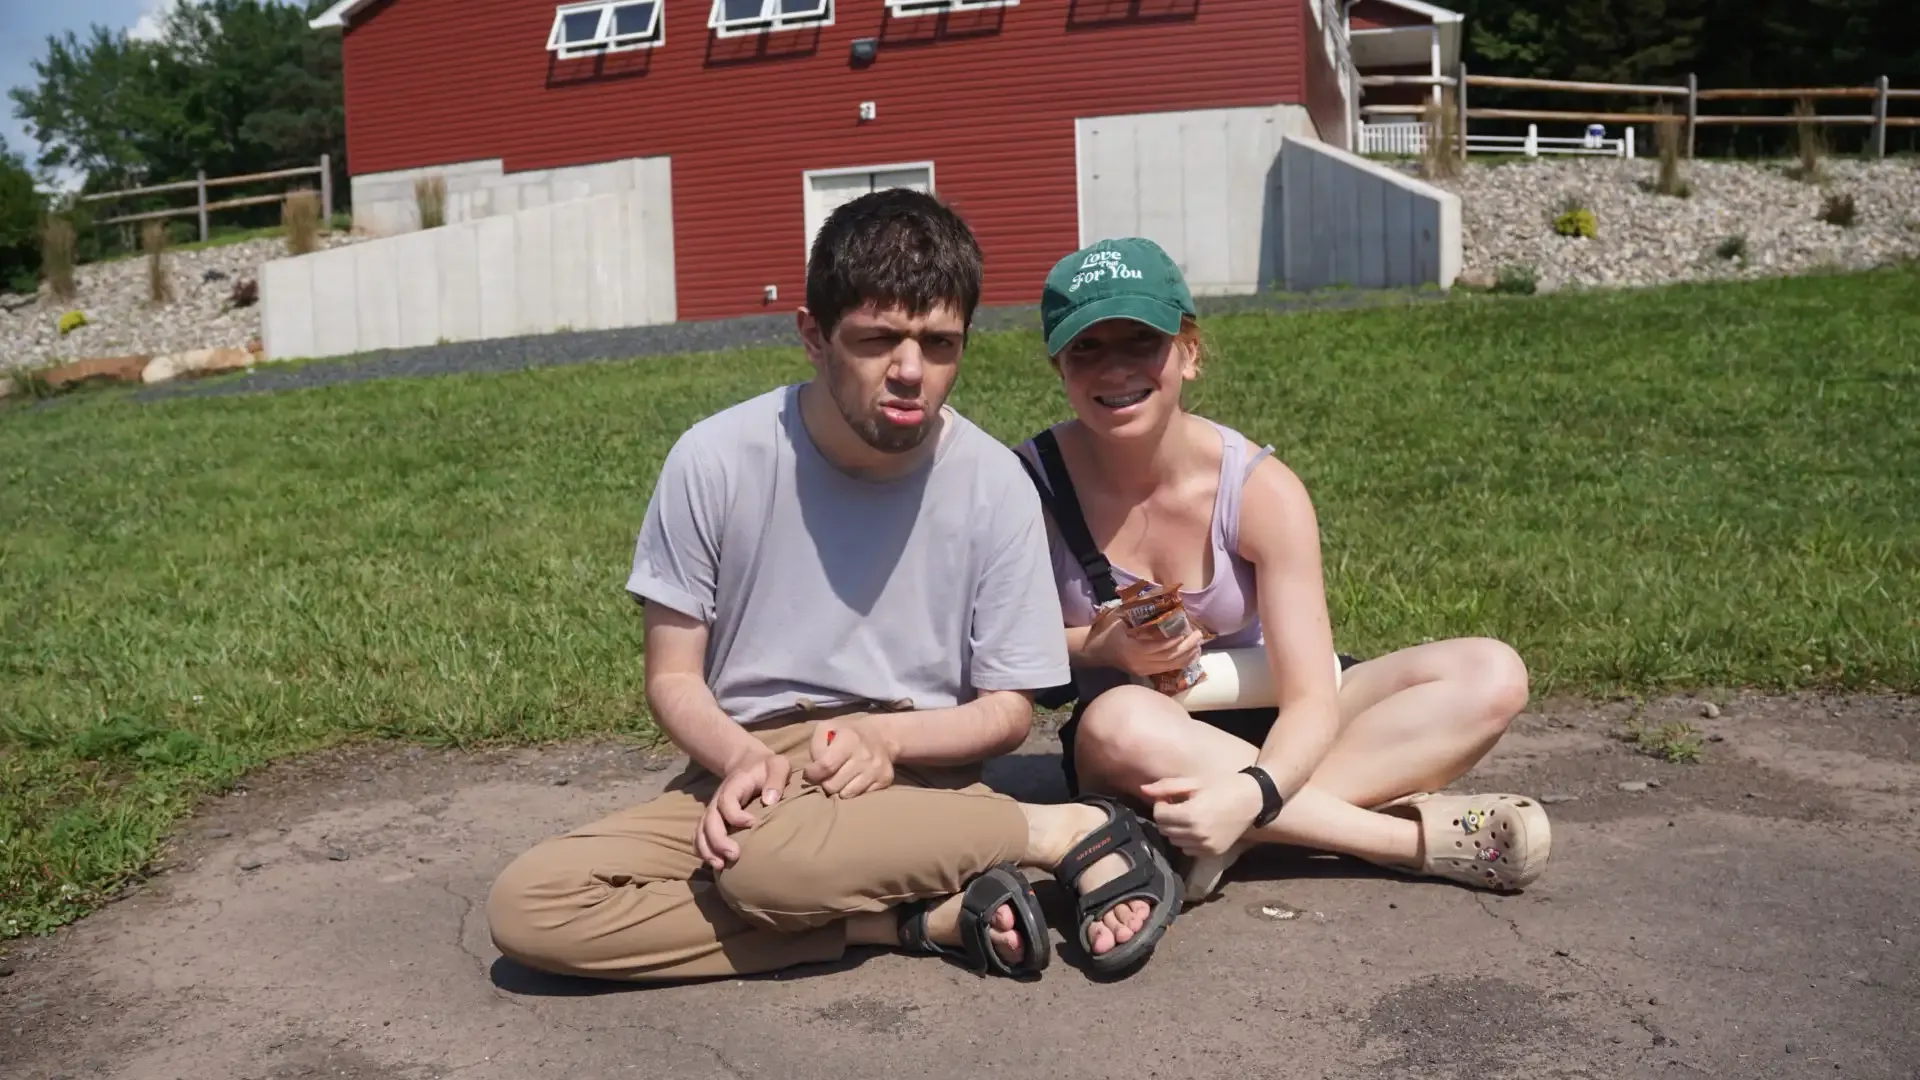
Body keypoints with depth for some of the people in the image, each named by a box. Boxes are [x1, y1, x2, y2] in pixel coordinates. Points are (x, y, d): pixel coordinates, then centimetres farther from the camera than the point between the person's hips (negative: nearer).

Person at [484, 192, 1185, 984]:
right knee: (525, 906, -22)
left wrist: (886, 736, -20)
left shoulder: (995, 486, -10)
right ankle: (924, 920, -18)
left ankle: (1066, 832, -14)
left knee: (769, 854, -38)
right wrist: (739, 755, -22)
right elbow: (673, 677, -1)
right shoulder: (715, 460, -10)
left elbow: (1008, 708, 0)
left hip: (912, 775, -3)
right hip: (746, 771, 4)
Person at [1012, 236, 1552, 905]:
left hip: (1262, 730, 2)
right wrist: (1101, 647, -25)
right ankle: (1425, 836, -28)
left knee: (1491, 676, -18)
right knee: (1118, 722, -39)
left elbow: (1311, 702, -22)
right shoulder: (1030, 483, -16)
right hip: (1131, 748, -2)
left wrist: (1249, 794, -42)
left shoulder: (1260, 490, -17)